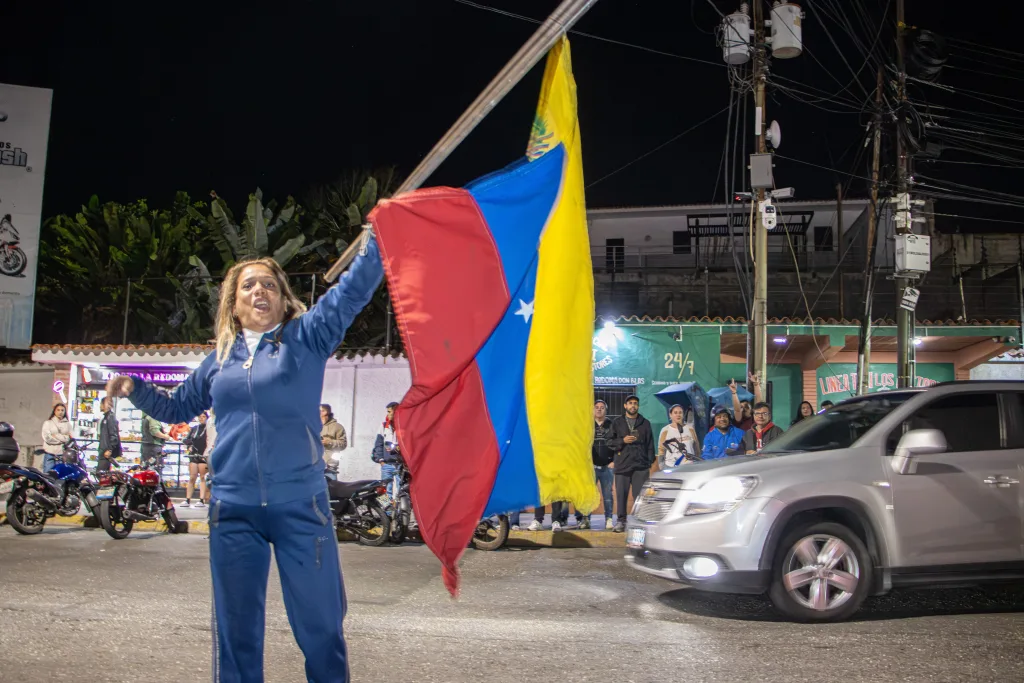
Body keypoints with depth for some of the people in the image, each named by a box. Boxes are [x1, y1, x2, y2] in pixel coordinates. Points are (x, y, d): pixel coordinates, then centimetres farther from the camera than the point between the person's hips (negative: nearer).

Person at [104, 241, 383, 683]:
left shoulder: (305, 338, 4)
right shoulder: (220, 359, 15)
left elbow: (353, 289, -7)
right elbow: (179, 406, 31)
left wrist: (380, 236, -18)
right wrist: (135, 390, 17)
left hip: (301, 506, -3)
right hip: (233, 511, 3)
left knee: (321, 626, 4)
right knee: (237, 630, 12)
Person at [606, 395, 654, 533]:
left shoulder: (645, 423, 13)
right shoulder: (617, 422, 11)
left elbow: (650, 444, 12)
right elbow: (609, 441, 8)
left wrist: (650, 462, 3)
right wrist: (622, 441, -9)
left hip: (641, 465, 0)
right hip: (622, 464, 0)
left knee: (640, 495, -2)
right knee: (621, 494, 0)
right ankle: (621, 520, 7)